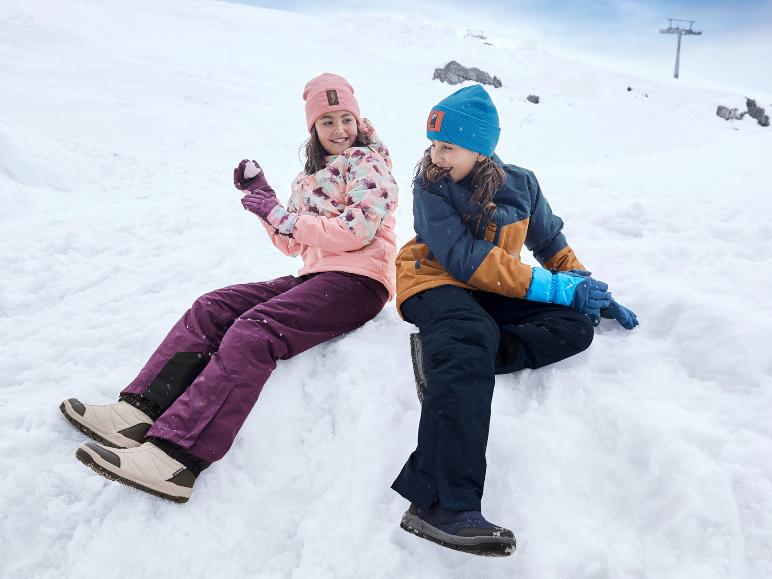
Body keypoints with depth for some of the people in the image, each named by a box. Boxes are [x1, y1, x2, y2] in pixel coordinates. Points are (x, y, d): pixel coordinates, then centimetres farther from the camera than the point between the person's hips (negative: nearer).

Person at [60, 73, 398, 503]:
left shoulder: (368, 161, 2)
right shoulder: (310, 180, 25)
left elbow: (358, 230, -13)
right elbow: (295, 245, 23)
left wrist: (282, 217, -11)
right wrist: (261, 195, 12)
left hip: (358, 281, -8)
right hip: (316, 277, 8)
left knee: (252, 332, -30)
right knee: (213, 308, -8)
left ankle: (177, 456, -37)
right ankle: (140, 411, -17)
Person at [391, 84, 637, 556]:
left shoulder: (520, 184, 4)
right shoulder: (430, 186, -9)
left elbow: (551, 242, 18)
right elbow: (465, 259, -20)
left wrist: (588, 289, 5)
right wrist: (557, 288, -23)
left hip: (493, 293, 5)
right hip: (437, 283, -5)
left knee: (576, 325, -16)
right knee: (471, 338, -38)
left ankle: (447, 355, -29)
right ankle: (444, 504, -51)